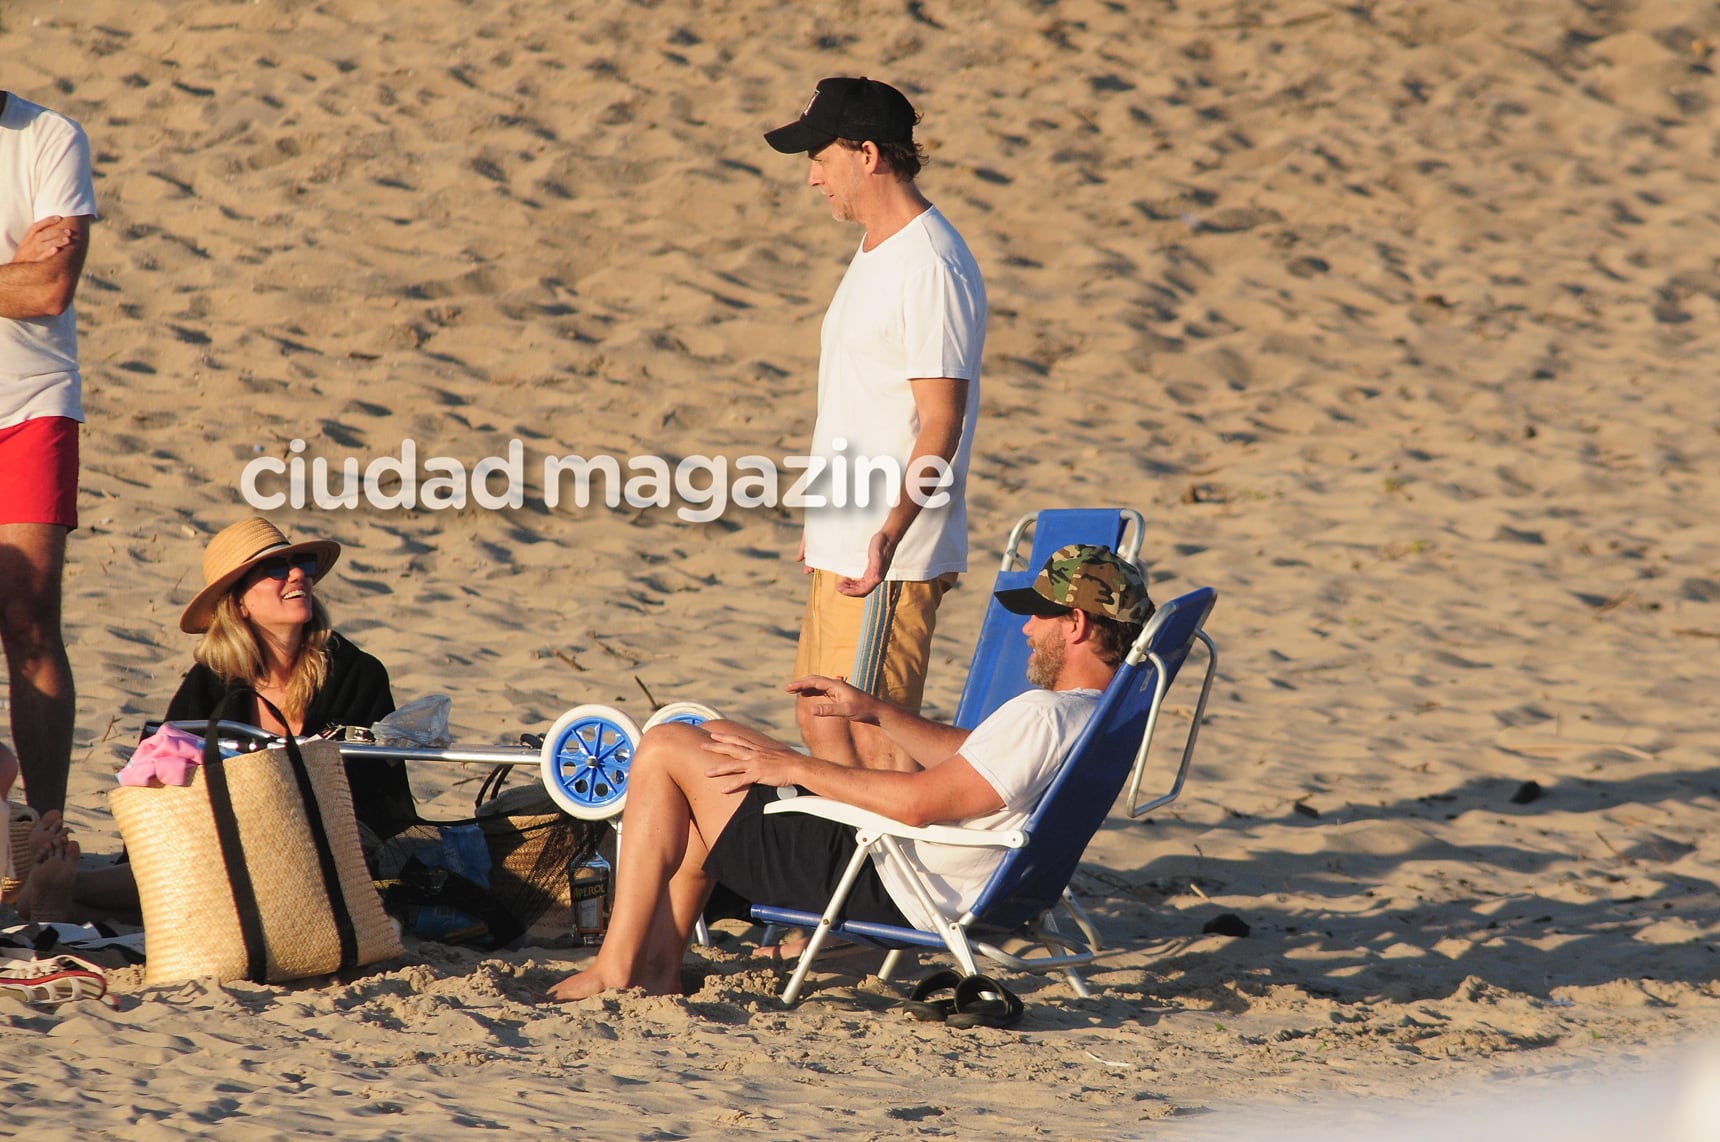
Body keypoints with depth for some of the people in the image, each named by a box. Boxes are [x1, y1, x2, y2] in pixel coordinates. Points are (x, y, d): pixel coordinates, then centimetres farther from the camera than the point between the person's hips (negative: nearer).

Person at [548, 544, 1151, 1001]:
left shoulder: (1044, 719, -27)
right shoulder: (1100, 718, 5)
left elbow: (917, 802, -28)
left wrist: (795, 768, -18)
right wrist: (876, 712, 17)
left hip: (880, 890, -11)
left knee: (665, 749, -6)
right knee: (717, 736, 23)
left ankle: (617, 967, 1)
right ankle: (660, 958, 19)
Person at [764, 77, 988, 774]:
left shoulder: (930, 268, -17)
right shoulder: (875, 253, 15)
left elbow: (941, 422, -22)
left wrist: (890, 533, -32)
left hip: (890, 559, -11)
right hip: (842, 548, 11)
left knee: (874, 739, -9)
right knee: (819, 723, 14)